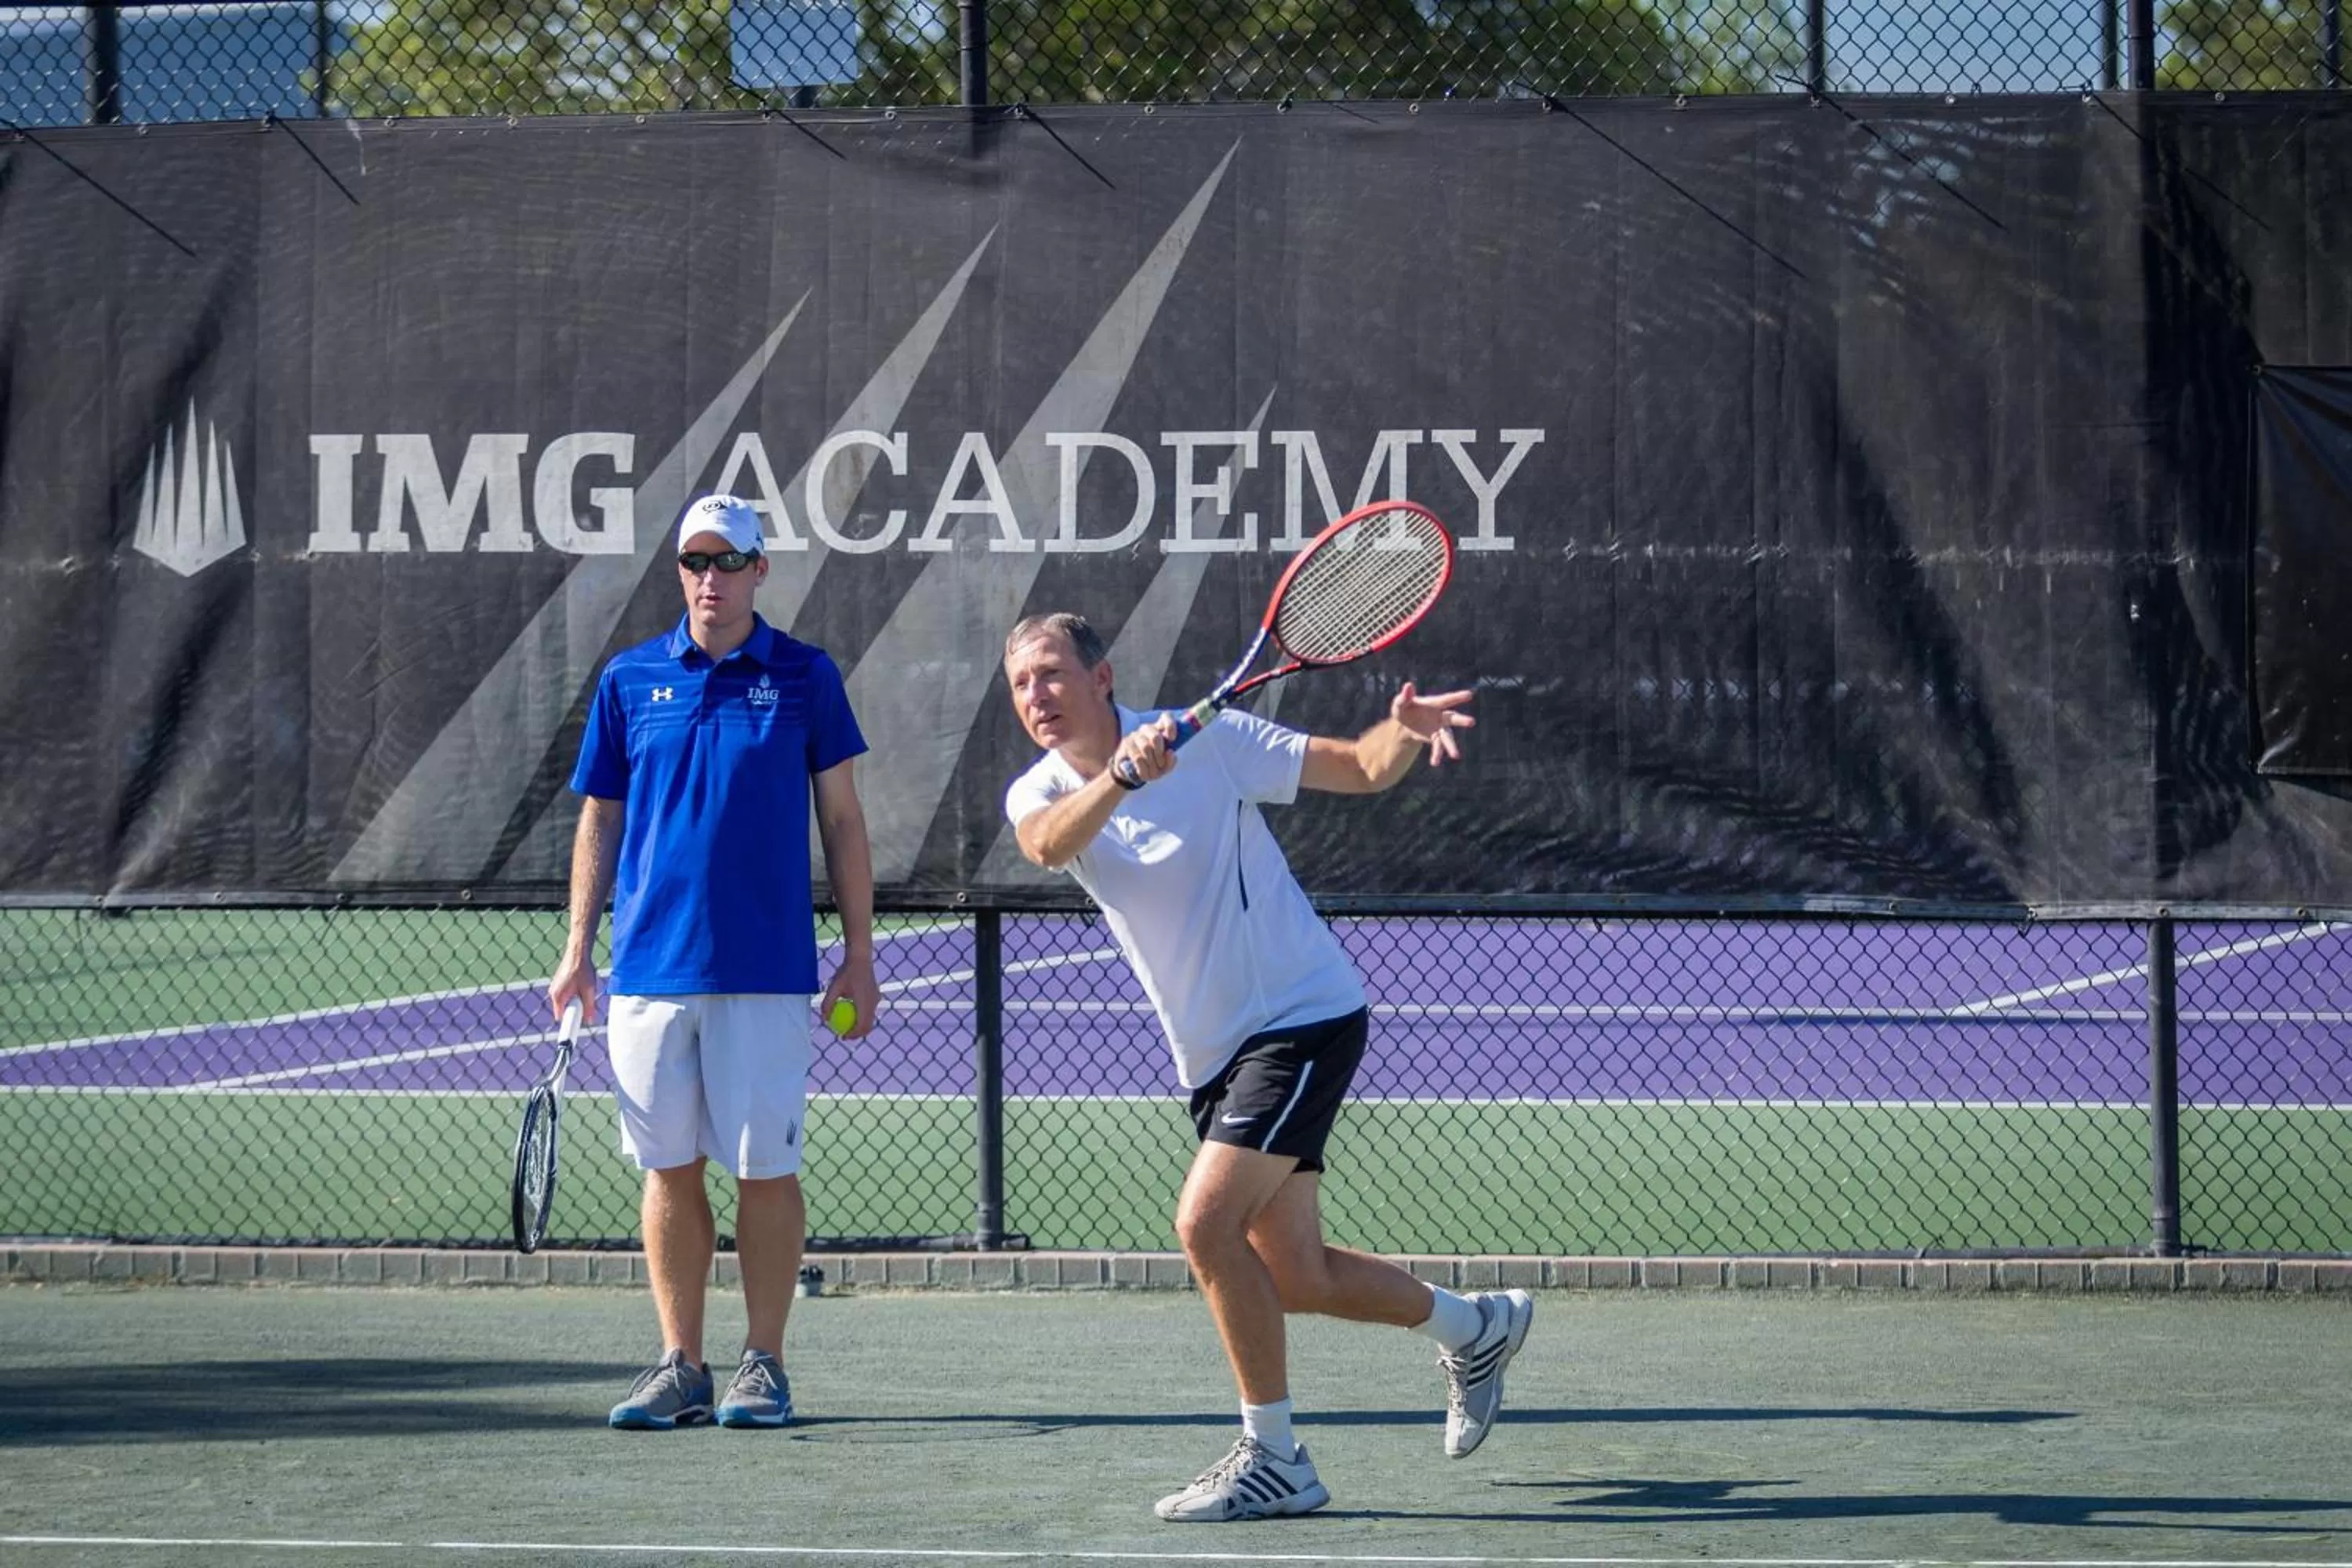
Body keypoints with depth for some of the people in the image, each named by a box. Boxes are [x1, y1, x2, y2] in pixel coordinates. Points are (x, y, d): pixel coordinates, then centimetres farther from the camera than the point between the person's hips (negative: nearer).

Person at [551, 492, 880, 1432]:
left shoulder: (804, 678, 4)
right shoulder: (630, 680, 9)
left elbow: (842, 821, 6)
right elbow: (599, 822, 14)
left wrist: (859, 954, 1)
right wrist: (578, 950, 8)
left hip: (764, 969, -2)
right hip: (650, 967, 2)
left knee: (764, 1168, -1)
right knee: (669, 1168, 4)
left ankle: (763, 1364, 7)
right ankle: (680, 1367, 11)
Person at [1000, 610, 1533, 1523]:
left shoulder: (1205, 740, -11)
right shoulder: (1039, 796, -1)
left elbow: (1362, 768, -7)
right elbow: (1050, 844, -27)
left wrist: (1404, 732, -30)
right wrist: (1124, 775, -45)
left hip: (1304, 1018, -6)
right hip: (1212, 1056, 6)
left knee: (1205, 1223, -21)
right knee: (1296, 1278, 11)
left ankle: (1273, 1459, -11)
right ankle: (1476, 1327, 36)